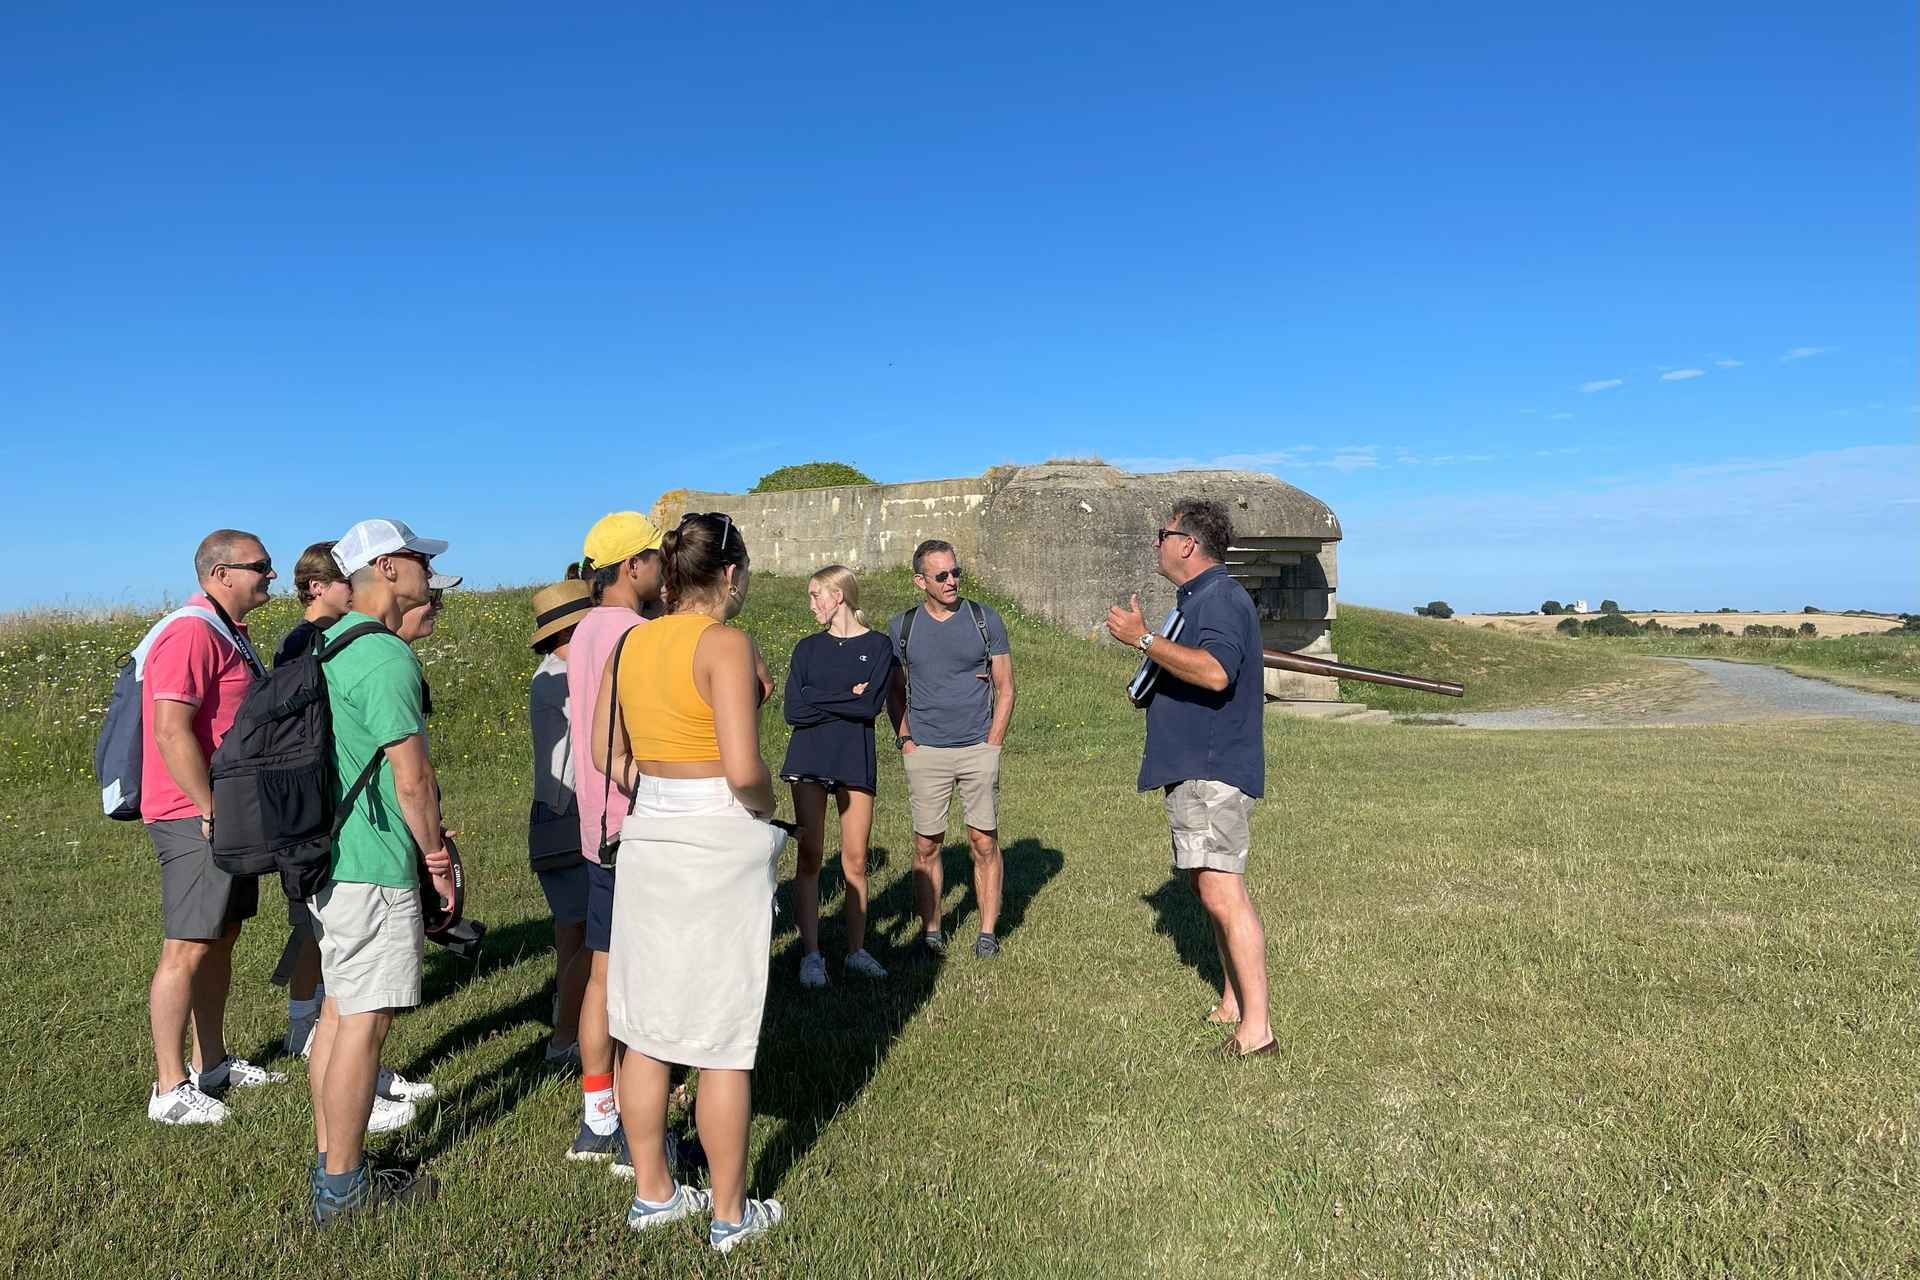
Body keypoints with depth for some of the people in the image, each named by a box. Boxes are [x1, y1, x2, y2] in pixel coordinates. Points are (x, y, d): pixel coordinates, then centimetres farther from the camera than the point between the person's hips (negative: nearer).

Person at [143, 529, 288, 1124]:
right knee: (187, 948, -4)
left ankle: (212, 1063, 27)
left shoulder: (231, 634, 16)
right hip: (195, 818, -10)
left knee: (222, 939, 16)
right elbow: (171, 732, -24)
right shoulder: (192, 633, -17)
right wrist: (211, 812, -21)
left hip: (230, 814, 10)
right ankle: (170, 1089, 5)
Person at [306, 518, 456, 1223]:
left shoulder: (329, 644, 15)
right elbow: (412, 776, -18)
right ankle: (342, 1187, 9)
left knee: (340, 1007, 18)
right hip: (372, 867, -10)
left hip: (326, 854, 10)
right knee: (364, 1020, -1)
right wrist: (437, 858, -5)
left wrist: (425, 835, 13)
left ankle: (329, 1162, 29)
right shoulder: (387, 656, -17)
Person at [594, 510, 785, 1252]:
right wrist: (766, 805, -4)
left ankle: (652, 1193, 29)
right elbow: (743, 769, -23)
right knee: (723, 1039, 5)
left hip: (649, 835, 7)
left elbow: (608, 755, 10)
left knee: (648, 1026, 15)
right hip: (720, 842, -7)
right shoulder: (725, 645, -16)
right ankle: (729, 1214, 18)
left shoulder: (630, 644, 5)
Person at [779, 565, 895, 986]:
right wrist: (846, 699, -7)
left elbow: (871, 706, -11)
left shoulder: (878, 646, 3)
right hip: (808, 761, 2)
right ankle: (811, 954, 7)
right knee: (809, 857, 0)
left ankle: (856, 949, 16)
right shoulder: (808, 648, 9)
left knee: (856, 860, 2)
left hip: (855, 762, -1)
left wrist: (818, 699, -7)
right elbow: (793, 710, -3)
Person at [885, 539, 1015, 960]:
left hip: (979, 750, 0)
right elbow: (895, 693, 13)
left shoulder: (985, 620, 3)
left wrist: (992, 744, -2)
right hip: (925, 753, 1)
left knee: (984, 842, 0)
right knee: (926, 845, 3)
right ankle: (931, 931, 14)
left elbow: (1005, 687, 6)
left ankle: (987, 932, 9)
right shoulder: (902, 626, 5)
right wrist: (906, 742, 1)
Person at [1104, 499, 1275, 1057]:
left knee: (1221, 893, -15)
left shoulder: (1220, 598, -15)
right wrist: (1153, 680, 19)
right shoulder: (1198, 598, 20)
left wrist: (1143, 639, -27)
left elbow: (1215, 673, -32)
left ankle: (1256, 1029, -13)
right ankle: (1233, 1002, 29)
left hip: (1213, 770, -11)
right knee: (1209, 887, 17)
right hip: (1194, 769, 11)